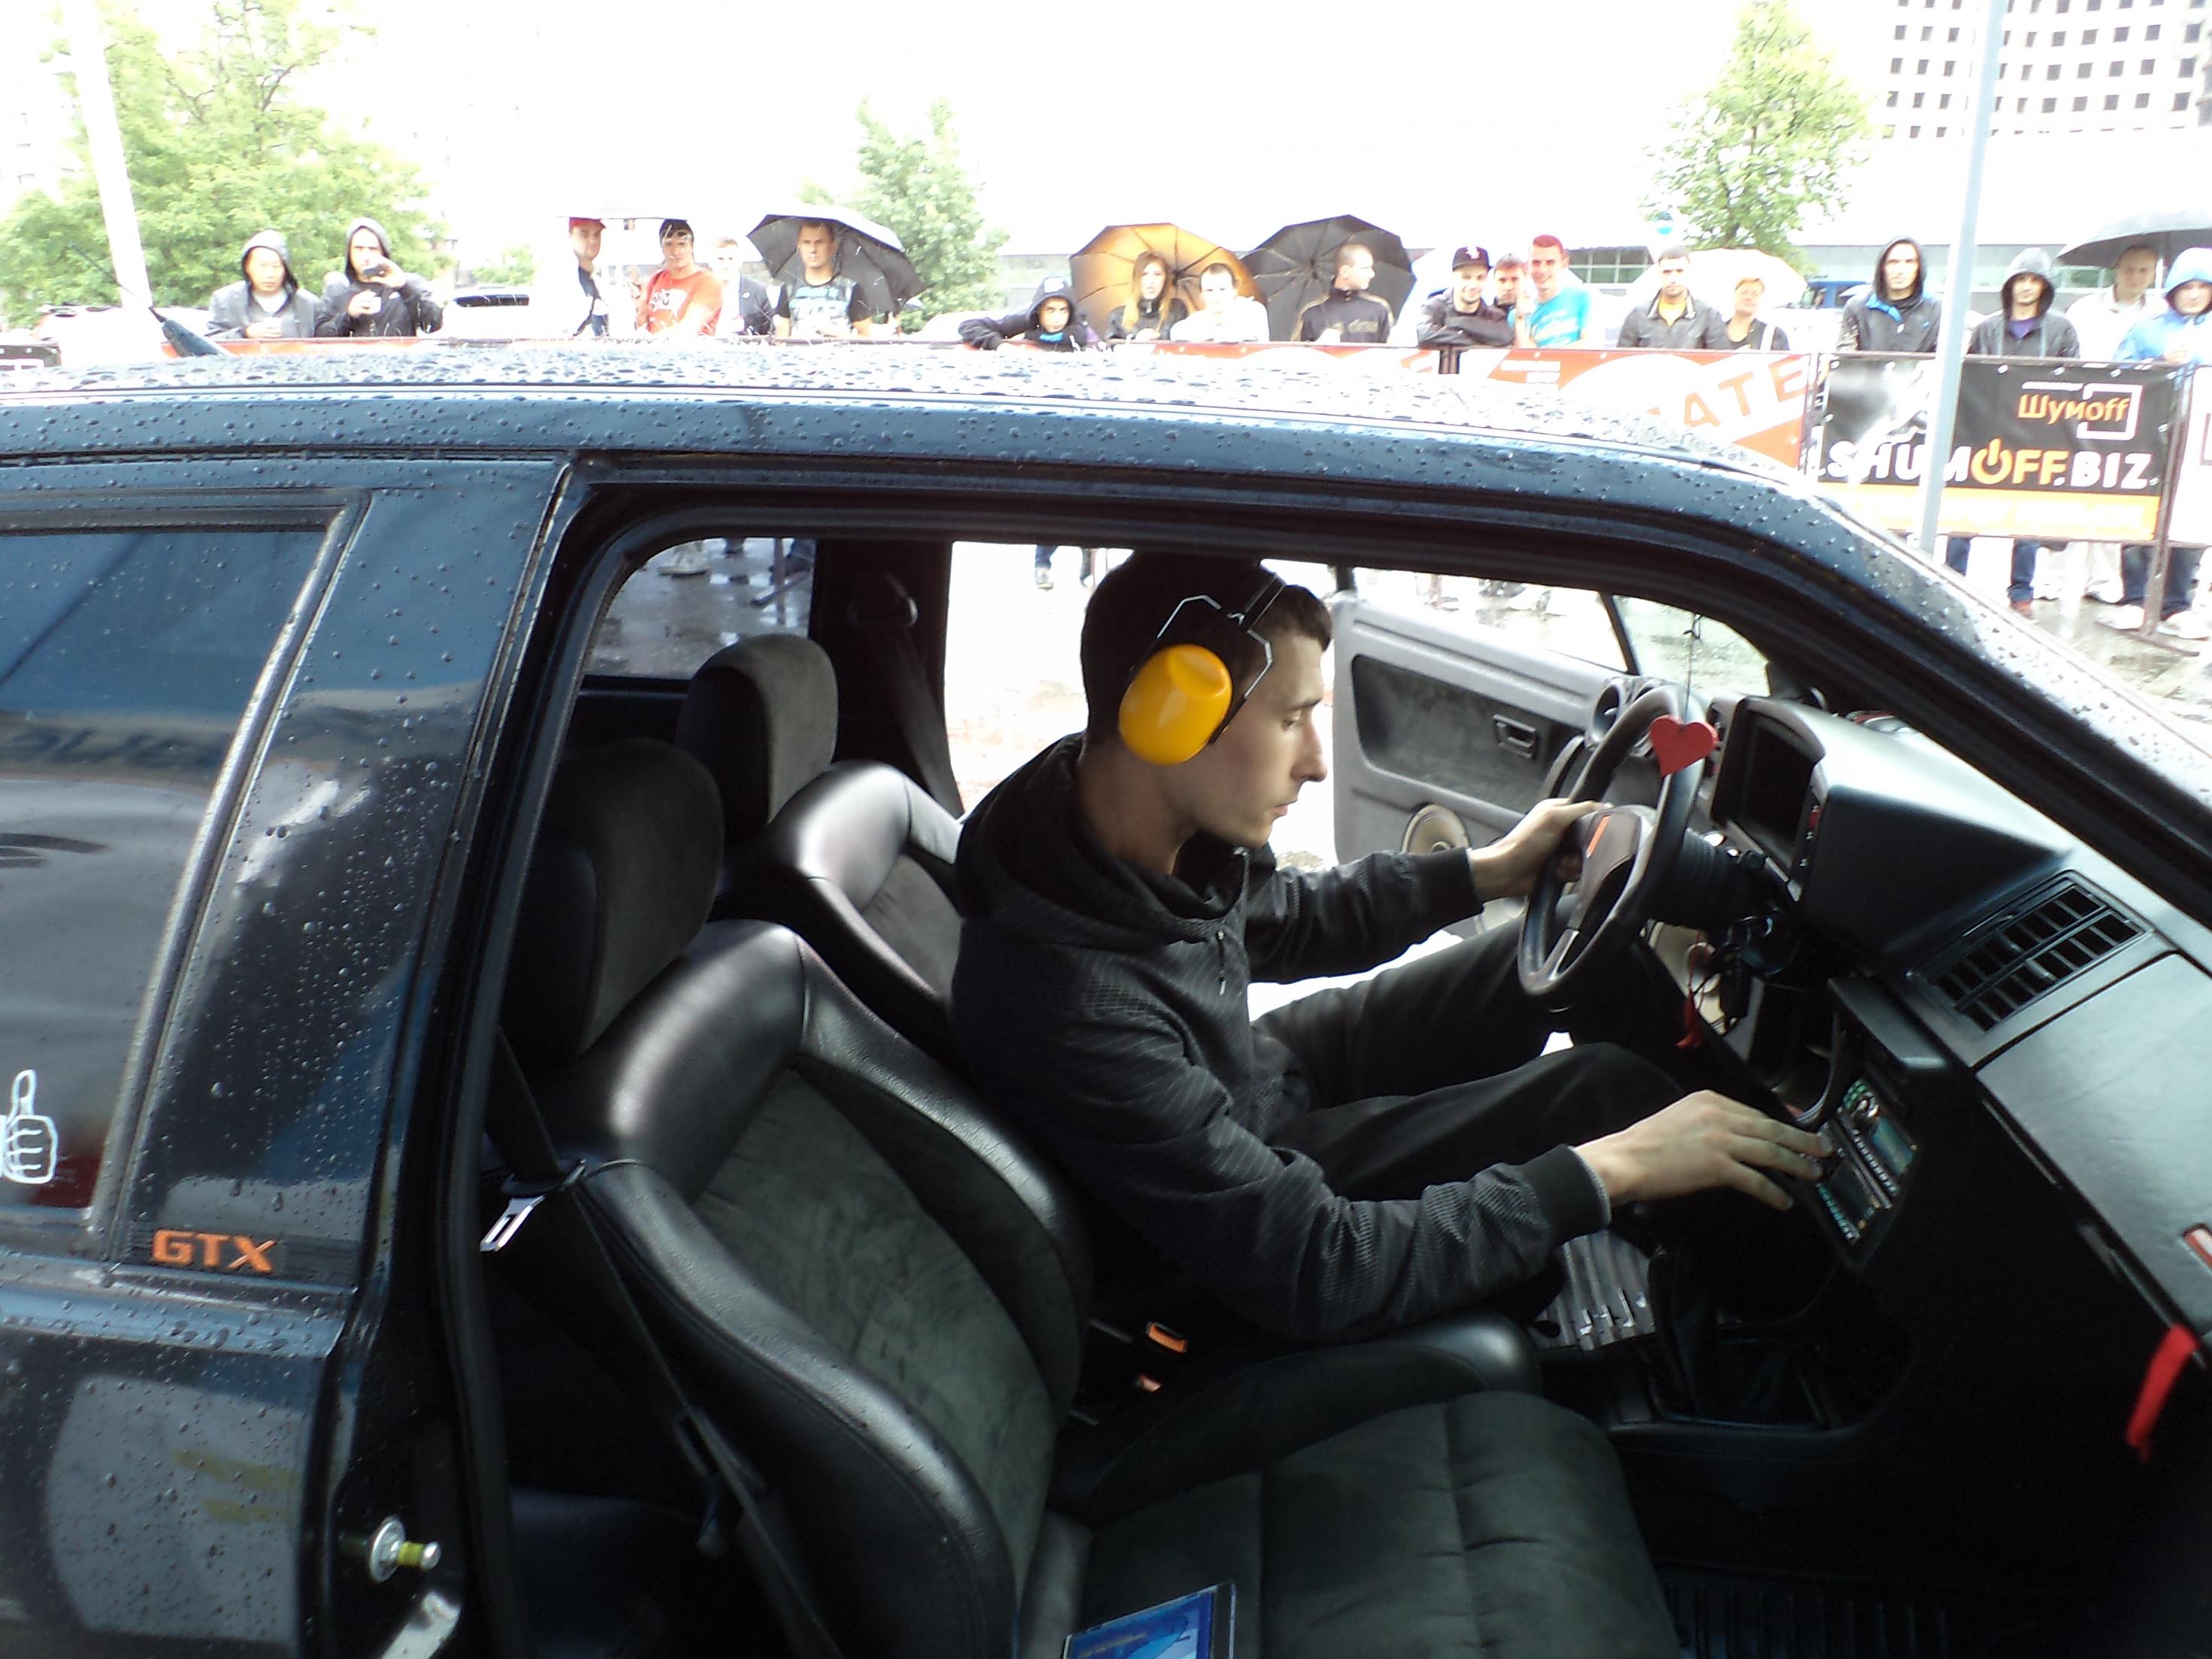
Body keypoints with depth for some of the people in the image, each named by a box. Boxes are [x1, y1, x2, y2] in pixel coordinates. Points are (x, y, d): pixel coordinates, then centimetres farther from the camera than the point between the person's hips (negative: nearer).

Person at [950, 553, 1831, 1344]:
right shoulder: (1070, 1009, -42)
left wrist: (1487, 871, 2)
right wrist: (1605, 1172, -32)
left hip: (1265, 1067, 8)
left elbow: (1277, 919, 6)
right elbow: (1314, 1274, -36)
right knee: (1606, 1086, -12)